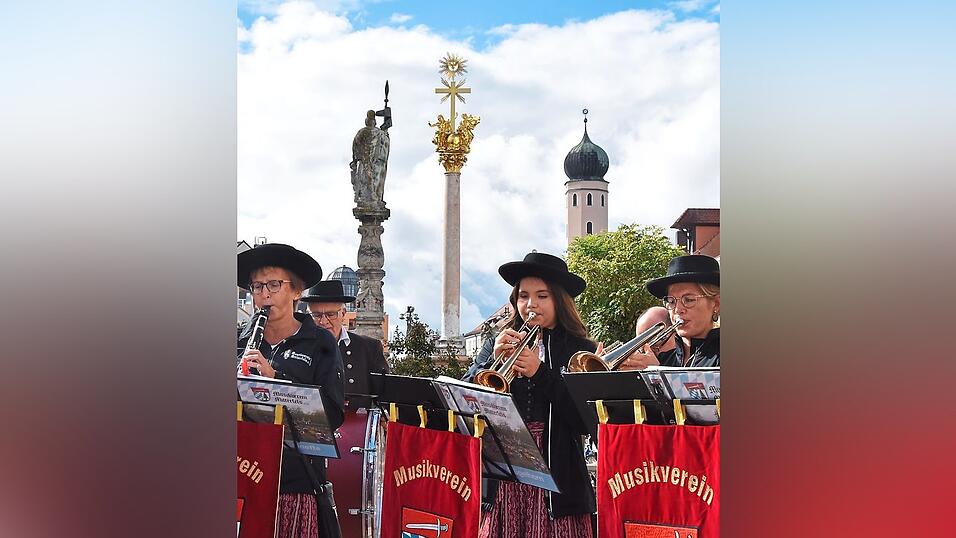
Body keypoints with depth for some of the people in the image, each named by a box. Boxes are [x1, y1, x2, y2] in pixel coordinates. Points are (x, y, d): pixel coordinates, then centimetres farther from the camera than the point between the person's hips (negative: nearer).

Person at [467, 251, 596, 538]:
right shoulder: (495, 346, 14)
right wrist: (494, 361, -11)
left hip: (556, 480, -2)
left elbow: (586, 422, -7)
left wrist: (541, 373, -14)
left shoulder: (581, 351, 5)